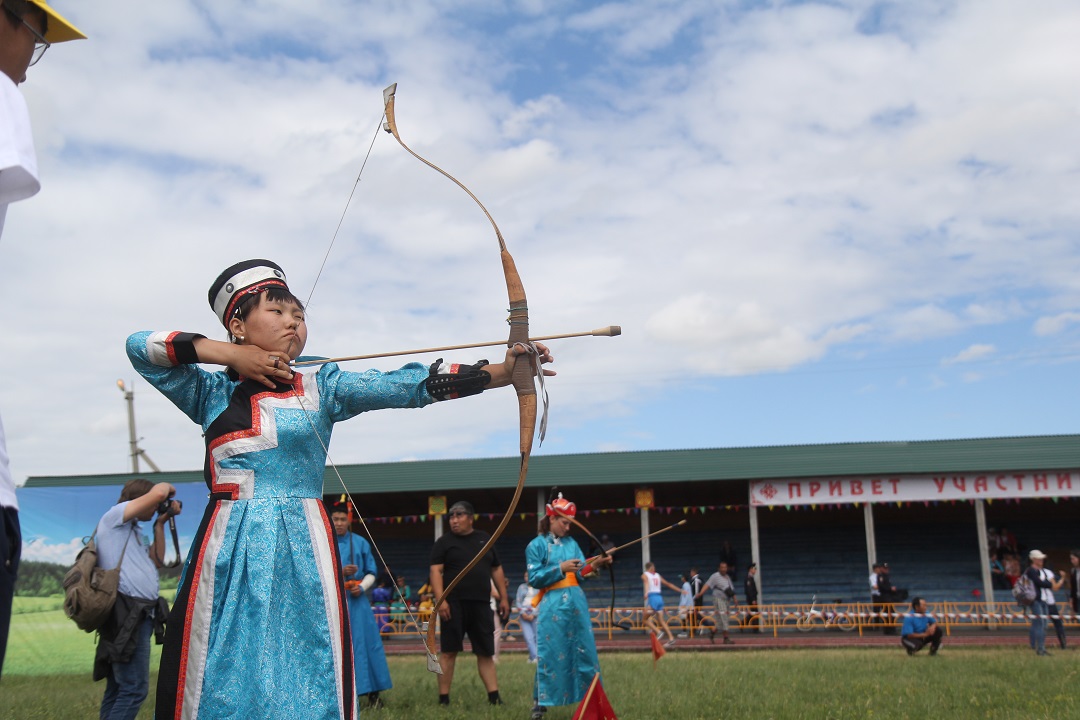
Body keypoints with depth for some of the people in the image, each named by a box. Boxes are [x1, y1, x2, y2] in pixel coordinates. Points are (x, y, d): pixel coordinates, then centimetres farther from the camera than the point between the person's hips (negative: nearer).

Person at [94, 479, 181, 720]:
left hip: (137, 616, 10)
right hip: (127, 615, -10)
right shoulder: (114, 517, -3)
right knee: (135, 688, -12)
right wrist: (168, 488, 7)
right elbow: (157, 493, -15)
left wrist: (160, 524, 20)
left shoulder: (133, 530, 24)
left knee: (119, 688, 9)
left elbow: (157, 560, 22)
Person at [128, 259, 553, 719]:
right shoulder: (213, 393, 9)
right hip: (228, 556, 0)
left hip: (303, 557, 0)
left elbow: (409, 385, -5)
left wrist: (501, 372, -17)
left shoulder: (321, 388, 6)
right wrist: (230, 355, -4)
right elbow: (140, 346, 5)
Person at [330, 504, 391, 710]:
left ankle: (373, 693, 8)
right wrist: (340, 572, -16)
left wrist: (362, 587, -9)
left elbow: (371, 572, 10)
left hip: (357, 600, 1)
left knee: (366, 644, 1)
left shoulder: (361, 543, 7)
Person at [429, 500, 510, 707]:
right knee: (449, 651, -1)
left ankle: (494, 697, 8)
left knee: (486, 652, 5)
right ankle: (444, 698, 5)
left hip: (481, 604, 3)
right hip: (454, 604, -3)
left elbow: (496, 569, 18)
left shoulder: (485, 539, 14)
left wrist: (503, 597, 12)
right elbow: (436, 571, -5)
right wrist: (440, 600, -17)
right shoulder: (444, 542, 3)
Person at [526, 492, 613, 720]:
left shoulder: (571, 543, 13)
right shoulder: (536, 545, -1)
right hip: (552, 605, -5)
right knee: (549, 653, -3)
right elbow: (534, 578, -8)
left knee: (584, 650, 7)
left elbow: (581, 574, 9)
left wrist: (595, 565, -10)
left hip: (576, 603, 5)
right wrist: (560, 568, -16)